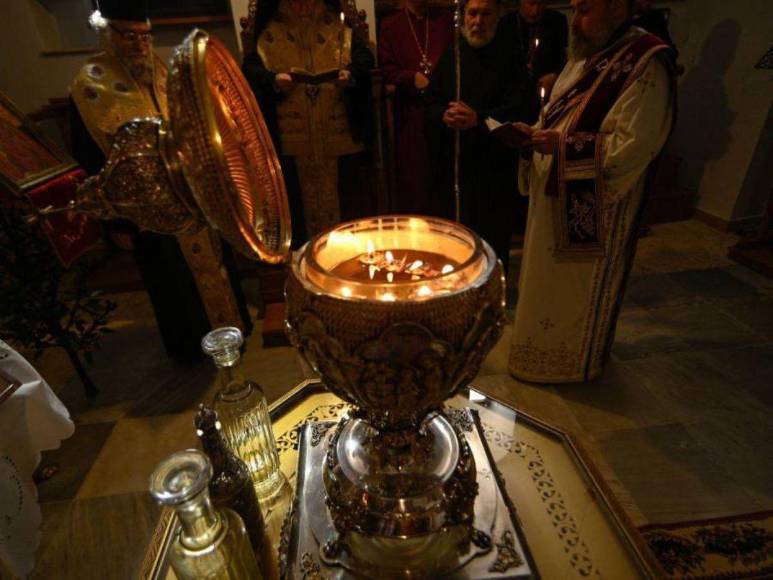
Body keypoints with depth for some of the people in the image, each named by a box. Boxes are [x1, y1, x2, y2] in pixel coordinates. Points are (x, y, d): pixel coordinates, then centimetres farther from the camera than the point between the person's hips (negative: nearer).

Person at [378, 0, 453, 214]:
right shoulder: (390, 25, 11)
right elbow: (386, 68, 2)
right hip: (410, 109, -1)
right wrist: (413, 78, -14)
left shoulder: (445, 18, 15)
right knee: (413, 168, 0)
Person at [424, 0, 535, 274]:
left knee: (494, 239, 4)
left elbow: (519, 110, -8)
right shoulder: (450, 57, 14)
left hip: (494, 170, -2)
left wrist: (479, 119, -23)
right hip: (450, 165, 3)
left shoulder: (510, 61, 3)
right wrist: (445, 116, -16)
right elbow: (431, 104, 7)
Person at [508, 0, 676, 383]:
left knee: (578, 287, 8)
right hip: (556, 197, 8)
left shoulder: (647, 64, -16)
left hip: (591, 210, -8)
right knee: (549, 281, 19)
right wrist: (536, 134, -3)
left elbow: (631, 147, -22)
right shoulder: (586, 57, 10)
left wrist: (561, 145, -22)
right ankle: (549, 343, 40)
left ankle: (574, 361, 31)